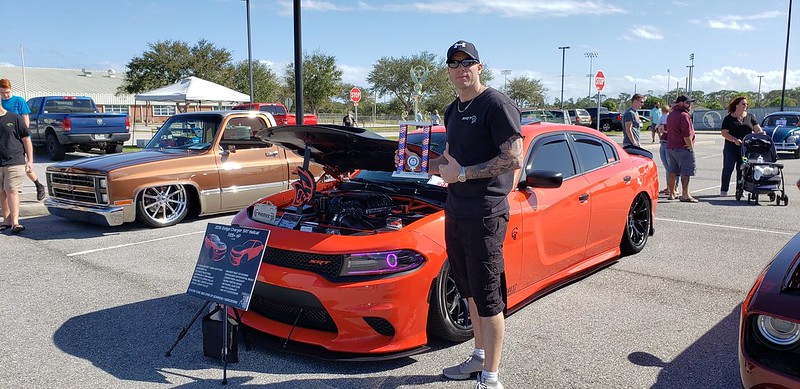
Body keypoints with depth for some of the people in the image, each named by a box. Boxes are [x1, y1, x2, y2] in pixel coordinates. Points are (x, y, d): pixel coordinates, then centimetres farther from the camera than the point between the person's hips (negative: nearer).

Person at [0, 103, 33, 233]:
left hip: (15, 162, -4)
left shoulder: (14, 118, 0)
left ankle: (15, 222, -14)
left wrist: (30, 160, -2)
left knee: (12, 191, -11)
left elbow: (26, 139, 2)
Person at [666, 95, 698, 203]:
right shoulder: (683, 115, -15)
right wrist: (691, 147, -13)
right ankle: (685, 195, -8)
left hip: (670, 147, 9)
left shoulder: (671, 115, 16)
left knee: (672, 171, 13)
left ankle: (671, 193, 19)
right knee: (686, 172, -7)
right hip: (683, 148, -9)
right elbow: (687, 135, -19)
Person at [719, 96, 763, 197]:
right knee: (728, 169, 0)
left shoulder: (750, 117, 11)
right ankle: (723, 190, 6)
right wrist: (734, 140, -21)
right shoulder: (729, 118, 1)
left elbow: (757, 129, 5)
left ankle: (739, 190, 13)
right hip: (731, 148, -3)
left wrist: (761, 133, -19)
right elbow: (724, 133, -6)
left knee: (742, 169, 6)